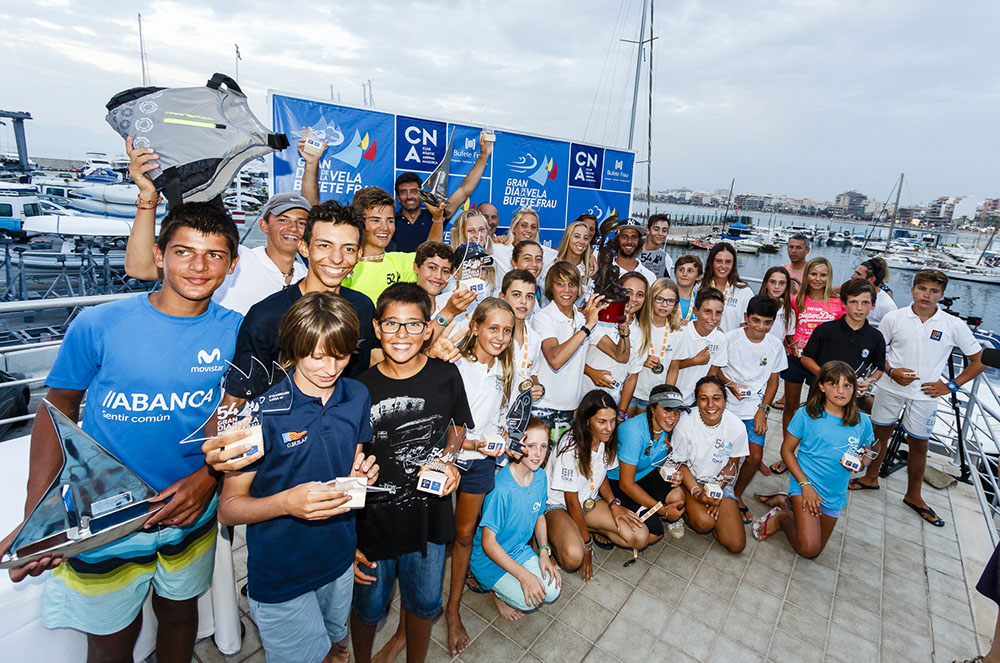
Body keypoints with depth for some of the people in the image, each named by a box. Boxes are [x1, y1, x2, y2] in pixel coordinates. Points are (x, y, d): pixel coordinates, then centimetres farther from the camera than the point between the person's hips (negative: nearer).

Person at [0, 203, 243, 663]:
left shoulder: (236, 331, -10)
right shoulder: (98, 325, -15)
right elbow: (58, 409, -5)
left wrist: (209, 475, -16)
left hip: (190, 517, 1)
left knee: (179, 614, 25)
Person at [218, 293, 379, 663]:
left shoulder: (358, 397, -6)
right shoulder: (263, 412, -21)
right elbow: (228, 509, -15)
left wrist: (362, 474, -14)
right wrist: (286, 502, -33)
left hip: (339, 561, 5)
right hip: (280, 575, -4)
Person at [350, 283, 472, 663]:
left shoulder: (446, 376, -9)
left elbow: (459, 427, 10)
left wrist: (446, 458, -11)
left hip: (430, 514, 1)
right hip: (374, 519, -1)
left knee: (424, 602, 21)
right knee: (369, 607, 19)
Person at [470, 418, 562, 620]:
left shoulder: (541, 477, -8)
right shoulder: (501, 488, -30)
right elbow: (488, 543, -24)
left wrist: (544, 551, -3)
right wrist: (524, 575, -25)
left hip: (520, 550, 6)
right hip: (490, 558, -6)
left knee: (552, 592, -9)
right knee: (528, 600, -21)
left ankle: (506, 583, 16)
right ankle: (493, 587, 8)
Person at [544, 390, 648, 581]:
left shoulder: (607, 440, -7)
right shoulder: (571, 447, -28)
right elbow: (572, 501, -21)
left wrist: (613, 503, -8)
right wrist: (587, 545, -15)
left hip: (589, 500, 7)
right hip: (557, 504, -7)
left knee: (641, 537, -9)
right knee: (573, 557, -34)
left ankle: (589, 530, 7)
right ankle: (551, 535, -1)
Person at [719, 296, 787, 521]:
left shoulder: (775, 346, 0)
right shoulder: (730, 338, -9)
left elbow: (773, 380, 7)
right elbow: (715, 369, 0)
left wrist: (763, 410, -2)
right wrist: (730, 384, -18)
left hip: (755, 409, 3)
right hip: (728, 407, -2)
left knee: (755, 457, -1)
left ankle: (737, 495, 25)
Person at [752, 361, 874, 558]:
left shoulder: (862, 422, -4)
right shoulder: (807, 414, -11)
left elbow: (866, 454, 13)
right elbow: (786, 450, -6)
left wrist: (861, 462, -13)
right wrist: (805, 485, -15)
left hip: (834, 495, 4)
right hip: (806, 484, -4)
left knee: (815, 551, 15)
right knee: (808, 548, -20)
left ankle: (785, 502, 30)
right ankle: (780, 518, 8)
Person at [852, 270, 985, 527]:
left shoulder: (954, 325, -6)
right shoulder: (894, 318, -6)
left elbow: (979, 360, 3)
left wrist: (951, 385, -4)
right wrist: (891, 371, -11)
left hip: (925, 394, 0)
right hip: (890, 388, 0)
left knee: (919, 445, 12)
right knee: (880, 434, 13)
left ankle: (913, 496, 30)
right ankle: (871, 477, 34)